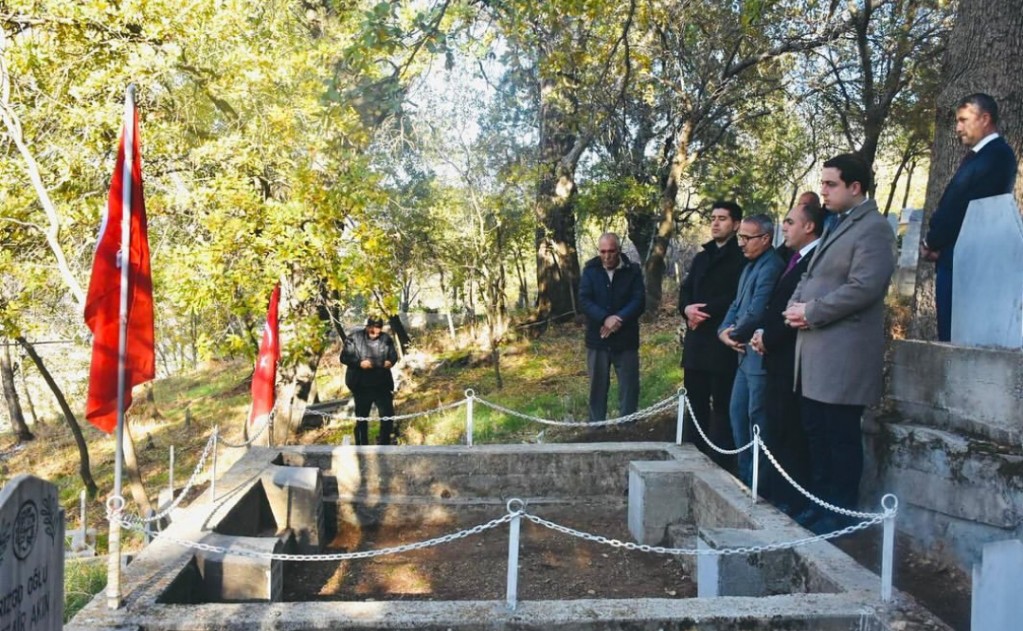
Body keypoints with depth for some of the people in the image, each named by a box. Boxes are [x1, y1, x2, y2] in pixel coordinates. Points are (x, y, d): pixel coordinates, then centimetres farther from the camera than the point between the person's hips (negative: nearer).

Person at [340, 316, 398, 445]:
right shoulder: (355, 338, -7)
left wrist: (390, 362, -17)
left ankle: (384, 444, 17)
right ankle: (362, 445, 27)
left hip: (382, 384, 1)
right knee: (362, 417, 12)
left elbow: (393, 355, 7)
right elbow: (344, 357, -7)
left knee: (388, 414, 0)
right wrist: (359, 363, -23)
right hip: (361, 385, -1)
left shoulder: (386, 339, -1)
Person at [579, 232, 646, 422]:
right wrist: (605, 318, -22)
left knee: (629, 386, 3)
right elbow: (584, 300, -8)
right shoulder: (590, 271, 2)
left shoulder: (633, 271, 0)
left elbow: (639, 301, -7)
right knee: (598, 386, 8)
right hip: (597, 339, 1)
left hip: (626, 339, 0)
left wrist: (619, 318, -21)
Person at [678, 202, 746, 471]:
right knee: (695, 402, 11)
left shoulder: (742, 258, -3)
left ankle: (721, 466, 4)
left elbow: (736, 297, -14)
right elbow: (685, 291, 13)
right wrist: (687, 309, -8)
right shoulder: (701, 258, 20)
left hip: (723, 343, -7)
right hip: (696, 342, 7)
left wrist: (705, 312, -12)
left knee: (722, 405, -2)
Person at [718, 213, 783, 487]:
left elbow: (756, 313, -22)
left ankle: (756, 477, 9)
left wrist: (734, 334, -6)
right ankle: (745, 472, 25)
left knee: (757, 416, -2)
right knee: (737, 411, 14)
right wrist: (724, 331, 0)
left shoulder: (771, 266, -17)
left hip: (760, 353, -10)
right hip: (745, 352, 10)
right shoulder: (750, 265, 16)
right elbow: (737, 304, 18)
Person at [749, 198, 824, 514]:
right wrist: (763, 332, 3)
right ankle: (772, 495, 25)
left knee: (790, 436, -2)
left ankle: (791, 503, 8)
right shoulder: (793, 258, 16)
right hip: (778, 361, 10)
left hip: (793, 364, -10)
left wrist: (768, 337, -9)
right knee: (776, 432, 15)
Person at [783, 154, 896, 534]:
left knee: (841, 435, -1)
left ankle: (840, 514, 10)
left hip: (844, 351, -9)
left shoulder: (873, 228, -10)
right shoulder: (836, 227, 20)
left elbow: (865, 286, -21)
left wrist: (811, 311, -15)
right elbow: (811, 277, 22)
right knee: (815, 431, 14)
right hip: (816, 348, 9)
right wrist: (796, 305, 2)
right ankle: (820, 504, 25)